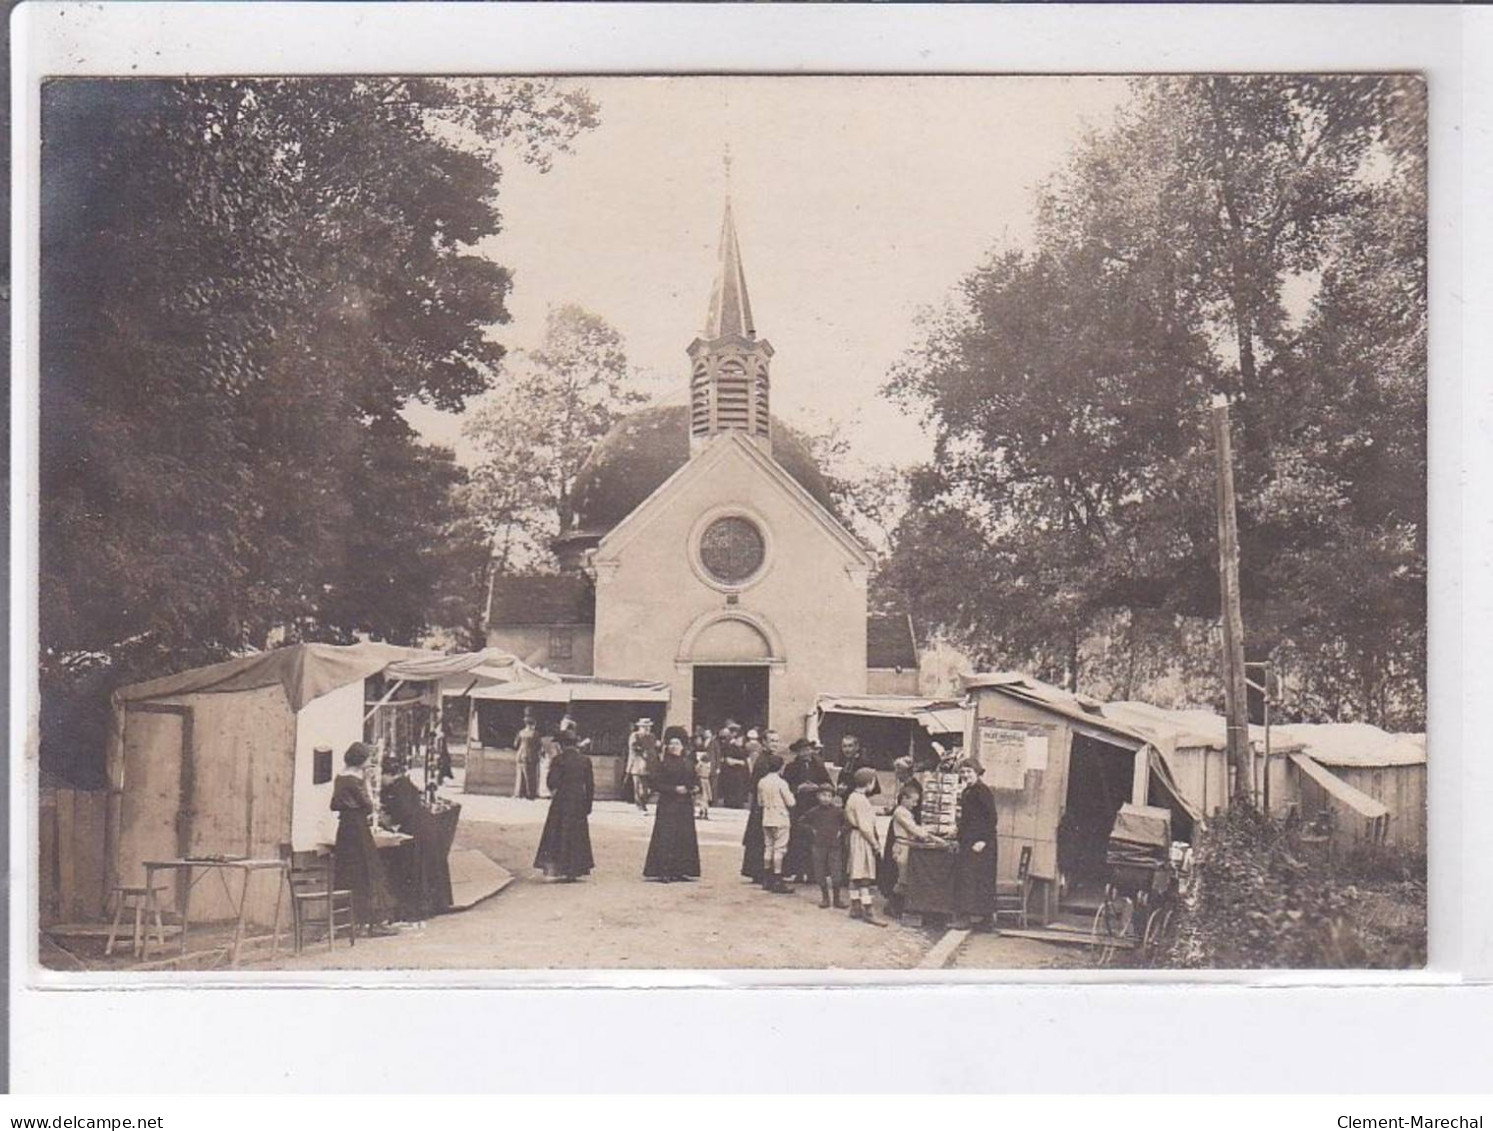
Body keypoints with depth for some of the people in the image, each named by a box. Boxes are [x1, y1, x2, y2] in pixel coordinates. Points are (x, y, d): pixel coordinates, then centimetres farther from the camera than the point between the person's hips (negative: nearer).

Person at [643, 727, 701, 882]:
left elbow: (694, 781, 20)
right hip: (668, 805, -5)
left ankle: (681, 871, 11)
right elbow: (657, 785, -7)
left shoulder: (687, 764, 11)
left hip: (685, 805, 5)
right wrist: (675, 789, -16)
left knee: (685, 837, 4)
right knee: (666, 837, -8)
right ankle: (664, 871, -6)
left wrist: (691, 789, -2)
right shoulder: (664, 764, -3)